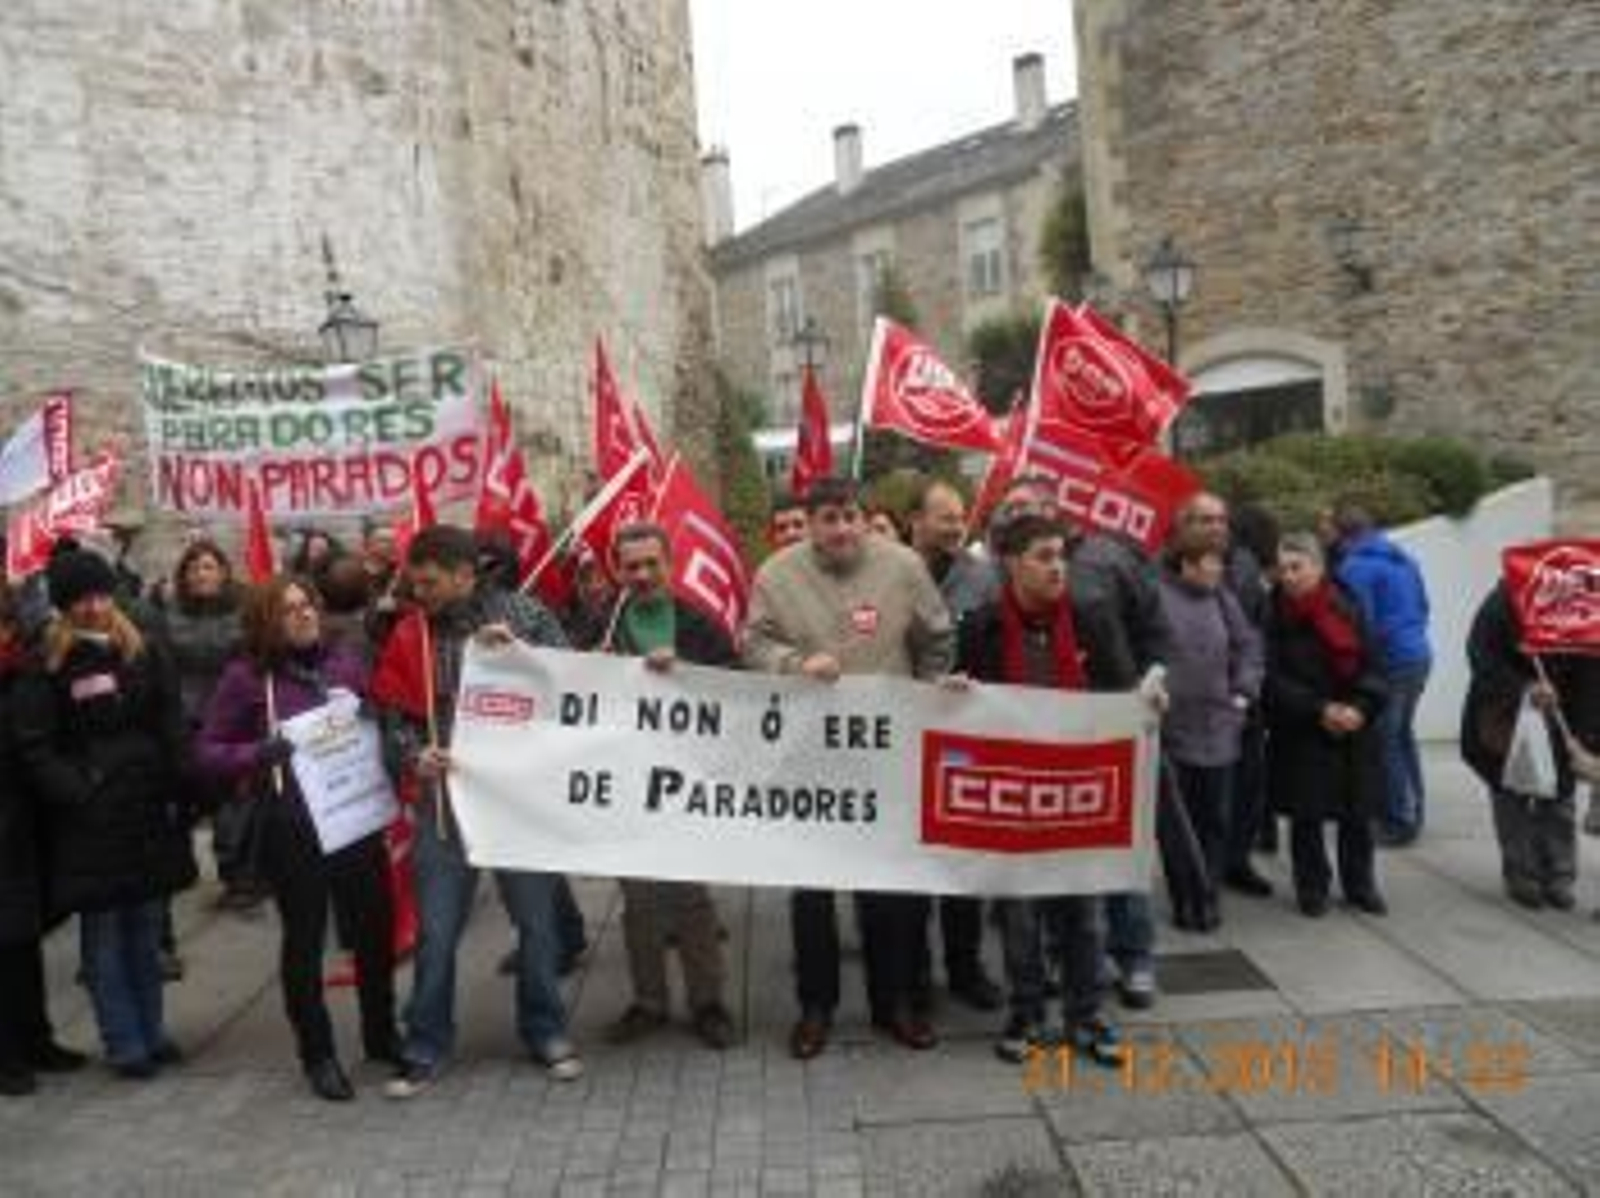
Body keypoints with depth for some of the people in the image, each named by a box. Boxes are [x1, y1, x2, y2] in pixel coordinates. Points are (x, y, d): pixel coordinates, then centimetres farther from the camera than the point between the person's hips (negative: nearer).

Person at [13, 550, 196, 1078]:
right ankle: (124, 1043, 14)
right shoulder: (47, 665, -6)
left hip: (147, 810, 4)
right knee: (103, 934, 4)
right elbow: (34, 745, -9)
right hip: (87, 817, -4)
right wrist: (77, 794, -18)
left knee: (145, 929, 14)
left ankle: (151, 1031, 26)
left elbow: (172, 730, 5)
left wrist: (178, 793, -3)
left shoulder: (145, 652, 6)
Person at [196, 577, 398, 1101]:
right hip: (289, 824, -3)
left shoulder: (344, 660, 4)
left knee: (375, 925, 12)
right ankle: (317, 1053, 26)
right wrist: (257, 754, -20)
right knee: (305, 936, 9)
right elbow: (208, 751, -3)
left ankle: (381, 1033, 33)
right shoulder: (247, 675, -6)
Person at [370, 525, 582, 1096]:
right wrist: (414, 755, -12)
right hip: (444, 796, 2)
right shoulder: (409, 633, 3)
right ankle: (426, 1047, 26)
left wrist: (519, 648, -21)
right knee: (435, 931, 7)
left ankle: (545, 1031, 30)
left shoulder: (522, 612, -3)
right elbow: (392, 714, 6)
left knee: (537, 918, 11)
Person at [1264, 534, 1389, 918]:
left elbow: (1372, 668, 2)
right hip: (1301, 735, -2)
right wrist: (1320, 710, -18)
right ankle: (1312, 888, 19)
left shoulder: (1347, 609, 1)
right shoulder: (1275, 616, -7)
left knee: (1358, 814, 10)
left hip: (1354, 731, 2)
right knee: (1307, 817, 3)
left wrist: (1360, 708, -14)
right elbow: (1274, 679, -10)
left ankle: (1360, 885, 27)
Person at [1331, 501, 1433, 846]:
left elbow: (1360, 621, -17)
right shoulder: (1404, 558, 13)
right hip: (1419, 655, 9)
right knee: (1403, 734, 19)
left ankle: (1398, 820, 3)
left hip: (1390, 661, -9)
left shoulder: (1355, 567, -14)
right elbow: (1422, 606, 20)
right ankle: (1413, 810, 28)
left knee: (1385, 742, -1)